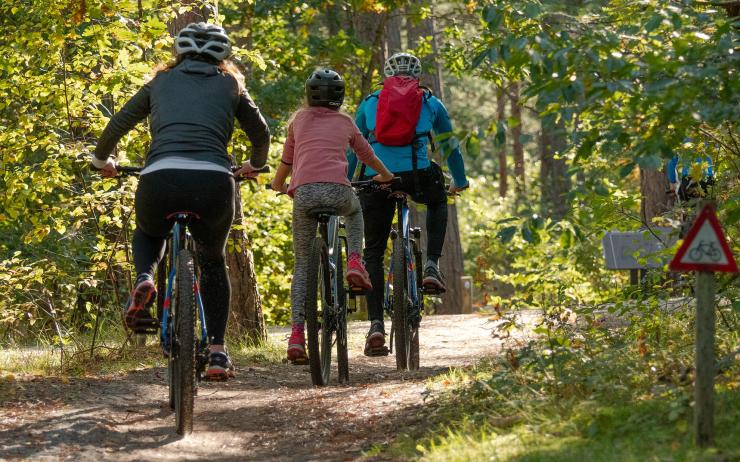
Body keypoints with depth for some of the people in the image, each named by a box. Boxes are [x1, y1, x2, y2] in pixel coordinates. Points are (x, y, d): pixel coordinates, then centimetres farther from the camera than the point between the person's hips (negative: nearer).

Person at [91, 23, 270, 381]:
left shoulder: (161, 82, 24)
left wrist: (101, 160, 44)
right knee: (213, 261, 26)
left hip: (160, 178, 0)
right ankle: (217, 352, 18)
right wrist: (254, 165, 52)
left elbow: (118, 124, 25)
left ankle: (144, 280, 1)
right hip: (213, 182, 0)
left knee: (148, 233, 34)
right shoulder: (230, 86, 23)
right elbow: (261, 133, 32)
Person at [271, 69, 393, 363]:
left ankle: (296, 334, -1)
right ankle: (355, 262, 14)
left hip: (303, 192, 0)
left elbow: (286, 161, 27)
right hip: (337, 190, 0)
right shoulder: (345, 122, 22)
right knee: (354, 211, 39)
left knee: (302, 265, 12)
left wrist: (278, 184, 48)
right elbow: (367, 155, 36)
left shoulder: (299, 119, 21)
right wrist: (385, 176, 56)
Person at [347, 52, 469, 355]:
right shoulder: (430, 103, 21)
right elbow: (449, 146, 30)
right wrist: (460, 181, 44)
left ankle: (376, 324, -2)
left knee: (373, 253, 10)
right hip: (416, 174, -1)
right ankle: (432, 266, 16)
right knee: (438, 202, 35)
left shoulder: (369, 103, 23)